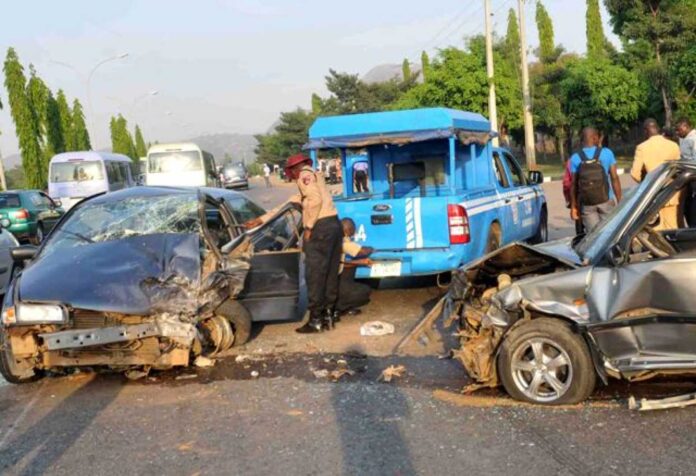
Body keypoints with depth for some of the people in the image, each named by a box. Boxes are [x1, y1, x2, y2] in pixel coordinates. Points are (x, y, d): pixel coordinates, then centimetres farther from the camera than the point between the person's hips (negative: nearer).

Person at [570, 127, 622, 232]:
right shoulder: (607, 153, -3)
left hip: (587, 205, 1)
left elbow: (573, 184, -1)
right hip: (606, 201, -1)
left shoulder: (575, 158, -2)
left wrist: (573, 206, 5)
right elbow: (614, 178, -5)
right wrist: (619, 201, 1)